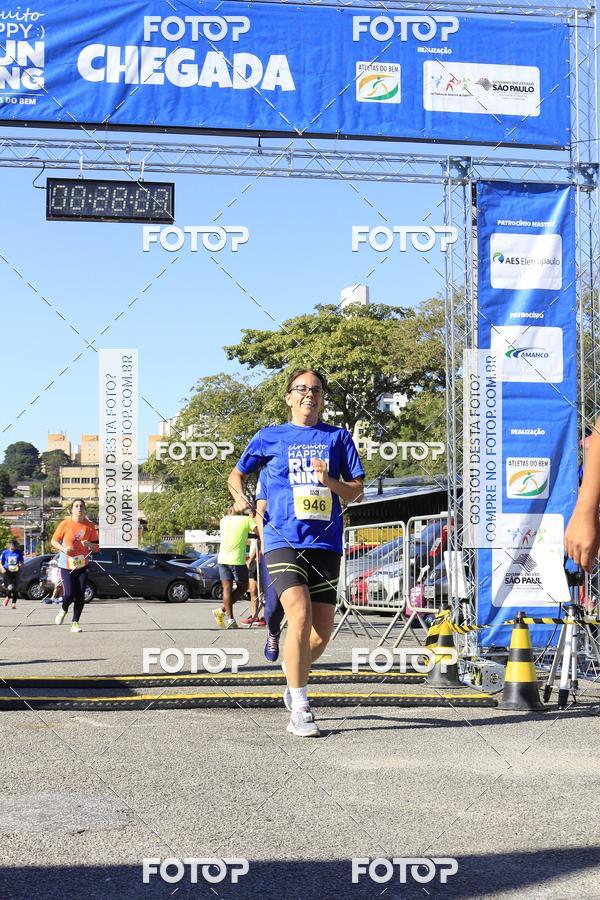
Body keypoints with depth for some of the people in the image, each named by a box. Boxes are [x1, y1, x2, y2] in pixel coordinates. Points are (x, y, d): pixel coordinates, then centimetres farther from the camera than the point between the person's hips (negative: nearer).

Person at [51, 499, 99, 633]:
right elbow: (54, 541, 2)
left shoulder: (90, 526, 0)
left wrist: (89, 545, -16)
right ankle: (63, 610, 23)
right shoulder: (65, 524, -6)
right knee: (69, 594, -11)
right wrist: (63, 549, -16)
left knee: (80, 596, -4)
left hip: (82, 565, 2)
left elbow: (96, 548, 7)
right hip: (66, 565, -2)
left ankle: (75, 623, 9)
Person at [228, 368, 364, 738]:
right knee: (300, 616, -22)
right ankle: (299, 709, -13)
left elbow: (357, 491, 10)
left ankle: (294, 683, 36)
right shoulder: (270, 437, 10)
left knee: (322, 633, 5)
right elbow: (237, 474, 21)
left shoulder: (338, 437, 12)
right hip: (283, 540, -3)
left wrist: (329, 481, -10)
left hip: (326, 542, 3)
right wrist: (240, 496, 0)